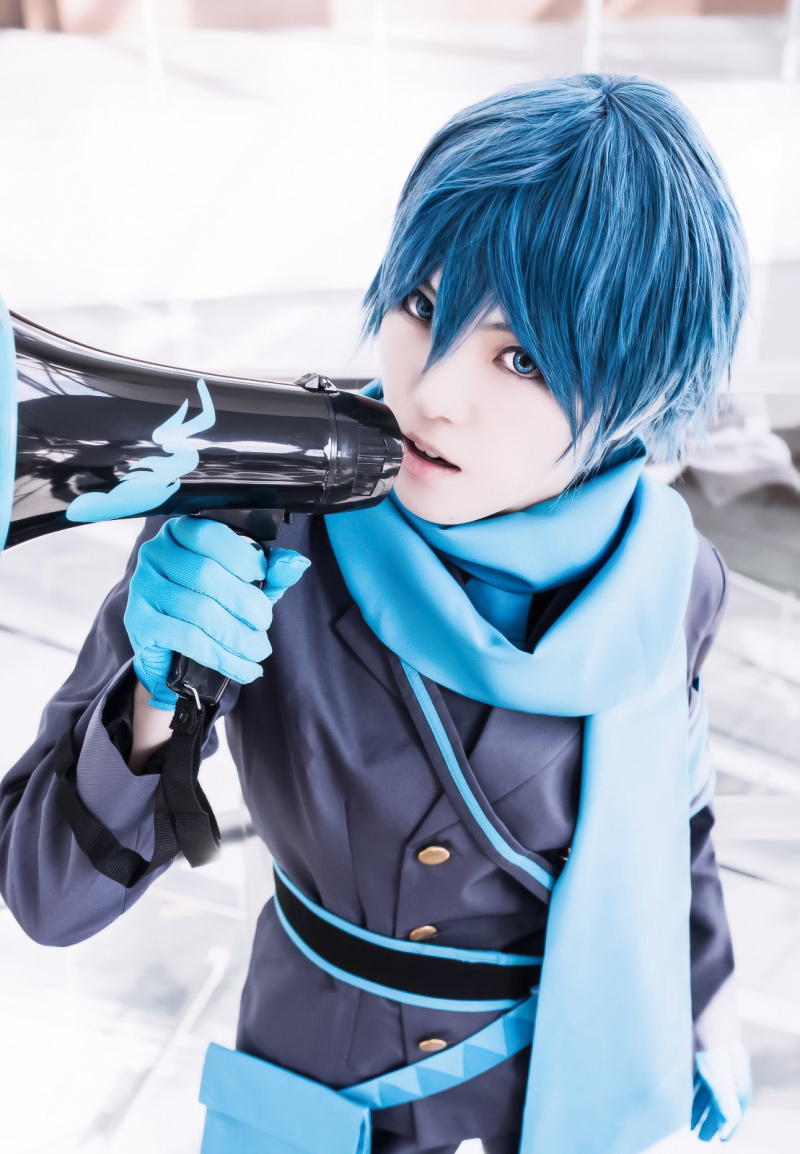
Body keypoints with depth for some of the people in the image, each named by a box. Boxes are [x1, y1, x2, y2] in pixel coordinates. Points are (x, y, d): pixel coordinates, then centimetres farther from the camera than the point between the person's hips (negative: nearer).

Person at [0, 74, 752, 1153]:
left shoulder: (661, 578, -21)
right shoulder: (247, 524, -28)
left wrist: (710, 1001, 12)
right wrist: (163, 700, -43)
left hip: (582, 1063, 1)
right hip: (327, 1064, 0)